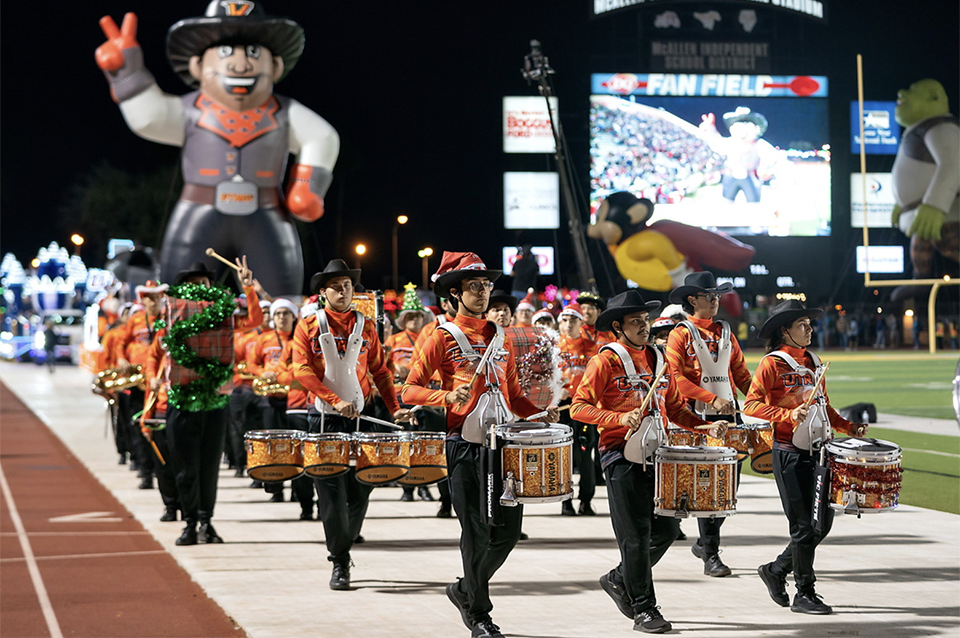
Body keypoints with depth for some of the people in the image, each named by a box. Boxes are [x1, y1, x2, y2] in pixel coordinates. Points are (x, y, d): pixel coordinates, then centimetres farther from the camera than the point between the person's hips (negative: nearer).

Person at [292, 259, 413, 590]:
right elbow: (302, 369, -8)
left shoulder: (366, 327, 10)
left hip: (362, 417, 2)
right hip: (326, 420, -2)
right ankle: (340, 564, 3)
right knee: (331, 494, -4)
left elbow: (380, 371, 12)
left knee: (360, 490, 2)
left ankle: (343, 545, 24)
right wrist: (335, 401, -20)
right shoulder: (309, 327, 2)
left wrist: (394, 408, -1)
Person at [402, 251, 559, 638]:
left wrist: (540, 413, 2)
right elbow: (410, 391, -4)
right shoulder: (443, 338, -1)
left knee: (509, 530, 2)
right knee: (477, 533, -3)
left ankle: (465, 590, 24)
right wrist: (447, 396, -22)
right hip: (465, 447, -5)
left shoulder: (500, 338, 15)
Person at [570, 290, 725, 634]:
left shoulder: (658, 359, 14)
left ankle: (620, 579, 26)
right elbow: (579, 407, -10)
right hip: (622, 457, -6)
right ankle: (644, 609, 4)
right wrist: (620, 418, -24)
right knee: (636, 535, -5)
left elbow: (674, 408, 19)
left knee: (667, 528, 6)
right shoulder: (606, 361, -5)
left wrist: (707, 426, 3)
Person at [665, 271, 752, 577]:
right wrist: (712, 399, -20)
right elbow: (675, 378, -11)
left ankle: (704, 541, 24)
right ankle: (711, 556, -2)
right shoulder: (681, 334, -1)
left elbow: (740, 373, 16)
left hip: (729, 415, 5)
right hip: (697, 417, -5)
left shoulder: (725, 332, 16)